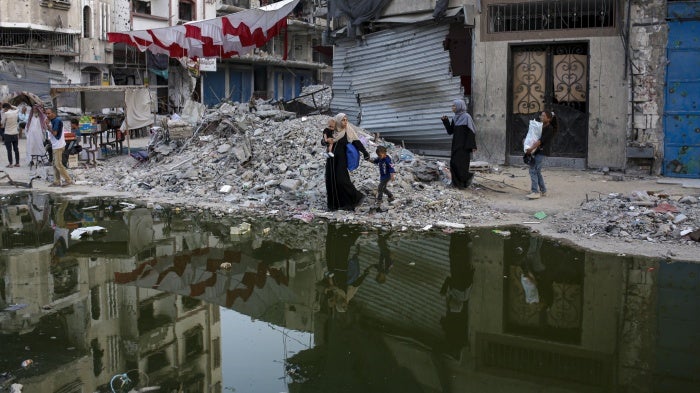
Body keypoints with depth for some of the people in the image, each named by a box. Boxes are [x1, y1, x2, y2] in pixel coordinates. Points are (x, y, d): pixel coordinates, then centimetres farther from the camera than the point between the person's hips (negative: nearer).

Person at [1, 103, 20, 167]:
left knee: (9, 150, 0)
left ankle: (10, 164, 2)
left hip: (8, 134, -5)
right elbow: (16, 109, 25)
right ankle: (17, 163, 15)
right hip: (15, 134, 5)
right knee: (16, 149, 11)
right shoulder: (15, 112, 0)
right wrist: (11, 107, 10)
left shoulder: (5, 114, -15)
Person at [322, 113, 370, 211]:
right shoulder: (332, 132, 5)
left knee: (341, 180, -13)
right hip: (331, 160, 4)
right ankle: (334, 203, 12)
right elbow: (323, 141, 12)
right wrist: (325, 141, -14)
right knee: (330, 180, 3)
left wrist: (365, 152, -26)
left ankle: (357, 197, -1)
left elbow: (357, 142, -12)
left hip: (341, 160, -4)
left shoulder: (348, 132, -5)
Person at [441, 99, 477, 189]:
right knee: (453, 163, 2)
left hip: (464, 145, -8)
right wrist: (445, 121, -1)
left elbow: (471, 132, -14)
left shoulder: (466, 117, -10)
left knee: (460, 163, -11)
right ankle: (459, 182, 7)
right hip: (456, 145, 8)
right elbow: (450, 131, 12)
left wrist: (472, 146, -19)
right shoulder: (455, 118, 12)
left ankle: (468, 176, 9)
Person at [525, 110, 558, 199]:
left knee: (533, 170, -14)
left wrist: (531, 148, -25)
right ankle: (543, 191, 21)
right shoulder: (541, 126, 14)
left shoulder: (549, 128, -12)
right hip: (537, 151, 9)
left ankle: (535, 192, -14)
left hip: (542, 151, -9)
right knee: (537, 171, 12)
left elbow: (541, 140, -20)